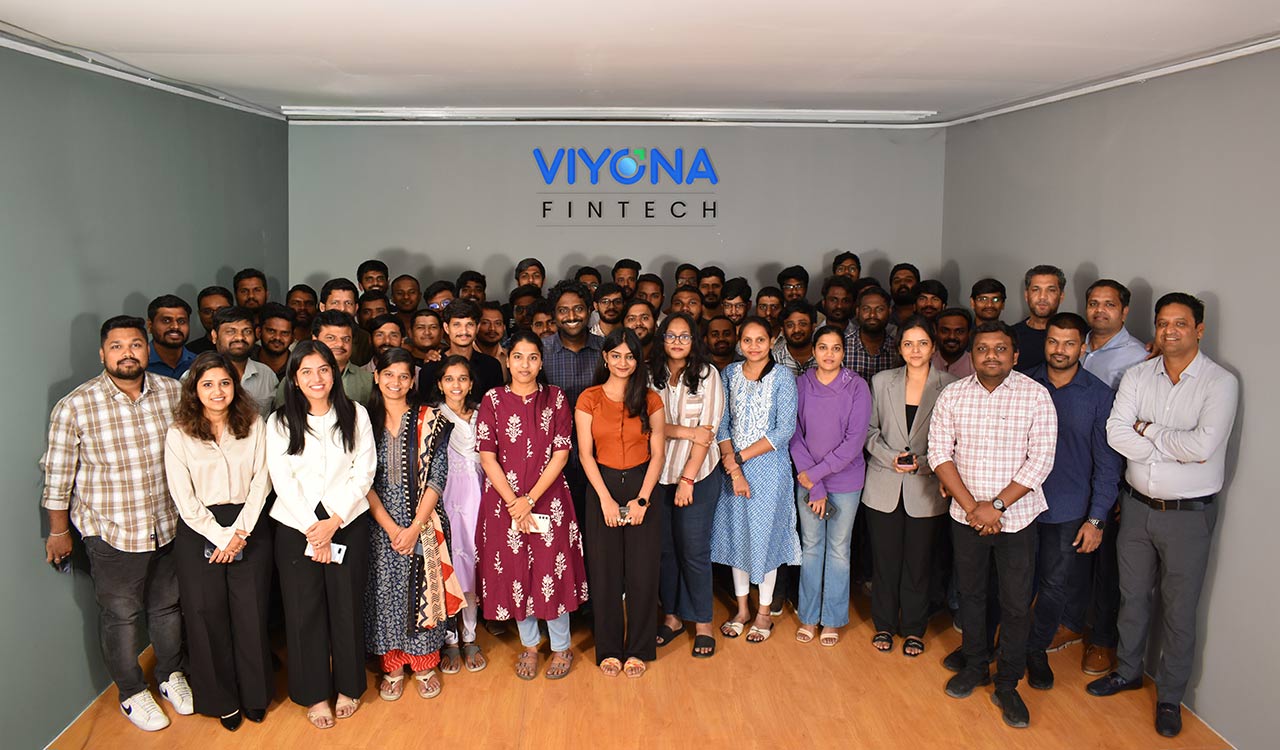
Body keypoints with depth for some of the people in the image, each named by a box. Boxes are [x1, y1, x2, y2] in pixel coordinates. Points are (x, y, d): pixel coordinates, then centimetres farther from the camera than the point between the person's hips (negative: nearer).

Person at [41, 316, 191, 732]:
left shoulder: (173, 392, -7)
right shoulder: (74, 408, -16)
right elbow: (58, 476, -7)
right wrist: (59, 532, 0)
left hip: (168, 526, 3)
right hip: (111, 532, -3)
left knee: (168, 606, 20)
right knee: (121, 616, 13)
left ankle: (172, 675, 43)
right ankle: (131, 693, 35)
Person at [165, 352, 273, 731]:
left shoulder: (253, 426, 2)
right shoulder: (179, 435, -2)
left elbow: (260, 482, 0)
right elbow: (183, 497, -5)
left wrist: (240, 533, -9)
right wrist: (220, 537, -10)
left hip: (249, 527, 1)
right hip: (198, 531, -1)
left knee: (251, 611, 2)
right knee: (208, 613, 4)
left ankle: (254, 693, 21)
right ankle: (222, 698, 21)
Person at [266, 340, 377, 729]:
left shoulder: (355, 415, 1)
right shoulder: (279, 422, 0)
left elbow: (364, 472, -3)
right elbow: (283, 481, -5)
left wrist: (334, 521, -12)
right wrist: (312, 530, -11)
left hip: (348, 525, 0)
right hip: (296, 529, 0)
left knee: (347, 607, 7)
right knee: (305, 612, 6)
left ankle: (348, 686, 26)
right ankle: (315, 694, 21)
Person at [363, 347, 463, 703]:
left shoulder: (429, 421, -1)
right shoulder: (365, 421, 2)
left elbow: (437, 477, -5)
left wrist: (415, 527, -13)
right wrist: (391, 528, -11)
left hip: (422, 522, -1)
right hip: (380, 524, 1)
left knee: (423, 589, 5)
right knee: (386, 592, 7)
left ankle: (424, 665, 21)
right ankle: (391, 667, 23)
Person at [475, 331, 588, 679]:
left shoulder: (555, 397, 2)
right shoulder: (493, 399, 1)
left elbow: (561, 453, -4)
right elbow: (487, 457, -3)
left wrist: (531, 499, -12)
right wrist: (513, 502, -11)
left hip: (547, 497, -1)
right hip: (504, 500, 1)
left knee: (552, 570, 1)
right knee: (515, 571, 8)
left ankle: (561, 647, 20)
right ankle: (529, 645, 27)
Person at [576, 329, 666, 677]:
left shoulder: (650, 400, 3)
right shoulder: (588, 399, 0)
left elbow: (657, 454, 0)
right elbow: (586, 454, -3)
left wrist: (642, 499, -9)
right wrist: (606, 499, -11)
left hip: (642, 486, 1)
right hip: (602, 487, 0)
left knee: (643, 571, 4)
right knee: (605, 571, 4)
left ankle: (638, 649, 20)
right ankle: (609, 649, 19)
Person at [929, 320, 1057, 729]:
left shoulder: (1036, 395, -9)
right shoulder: (952, 395, -3)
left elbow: (1040, 460, -11)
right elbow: (940, 453, -5)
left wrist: (996, 504, -16)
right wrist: (972, 507, -13)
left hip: (1017, 517, -2)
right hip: (966, 516, 2)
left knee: (1017, 604, 4)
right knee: (970, 592, 16)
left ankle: (1007, 684, 21)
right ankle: (975, 666, 35)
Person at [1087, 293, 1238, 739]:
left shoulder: (1220, 382, -11)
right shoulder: (1137, 376, 0)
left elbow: (1203, 445, -25)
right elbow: (1116, 435, -12)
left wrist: (1147, 429, -13)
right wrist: (1176, 447, -18)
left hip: (1189, 514, -4)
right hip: (1138, 505, 4)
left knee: (1179, 610, 9)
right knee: (1132, 596, 18)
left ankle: (1170, 696, 26)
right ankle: (1128, 671, 38)